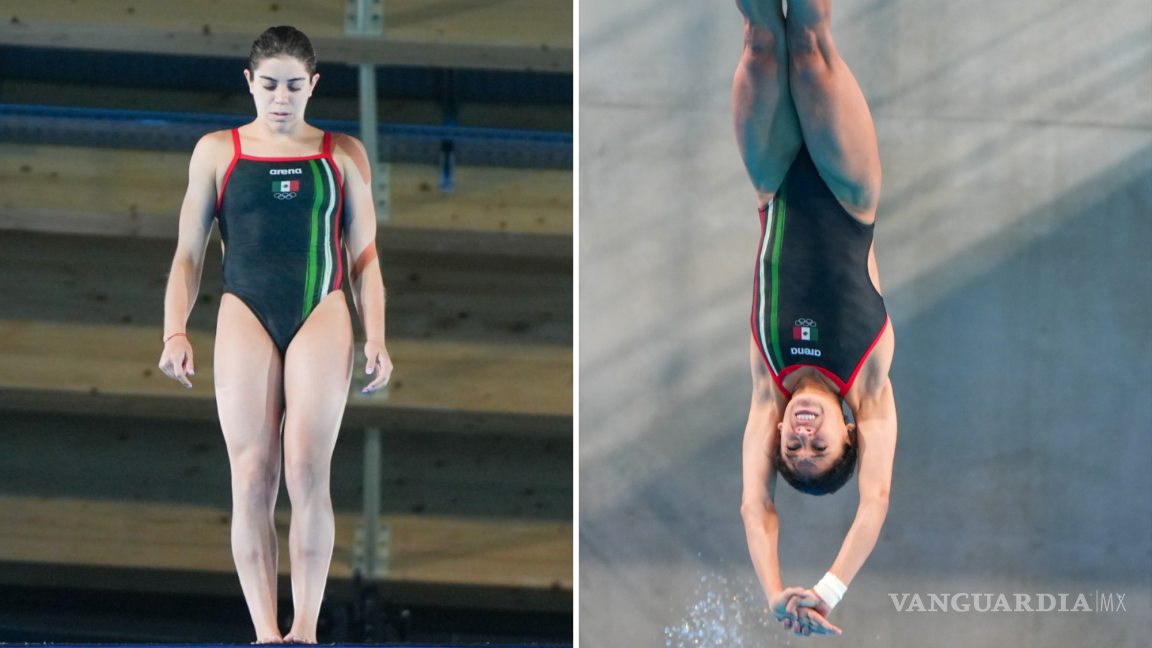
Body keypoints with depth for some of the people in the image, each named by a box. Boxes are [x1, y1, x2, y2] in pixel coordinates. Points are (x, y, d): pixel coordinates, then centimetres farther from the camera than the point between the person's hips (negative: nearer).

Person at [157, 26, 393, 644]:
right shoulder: (217, 152, 12)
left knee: (307, 472, -14)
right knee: (251, 478, -8)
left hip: (321, 314, 0)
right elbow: (189, 254, 12)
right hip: (246, 314, 0)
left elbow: (364, 257, 14)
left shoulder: (343, 154, 12)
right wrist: (174, 333, 0)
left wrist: (376, 339, 4)